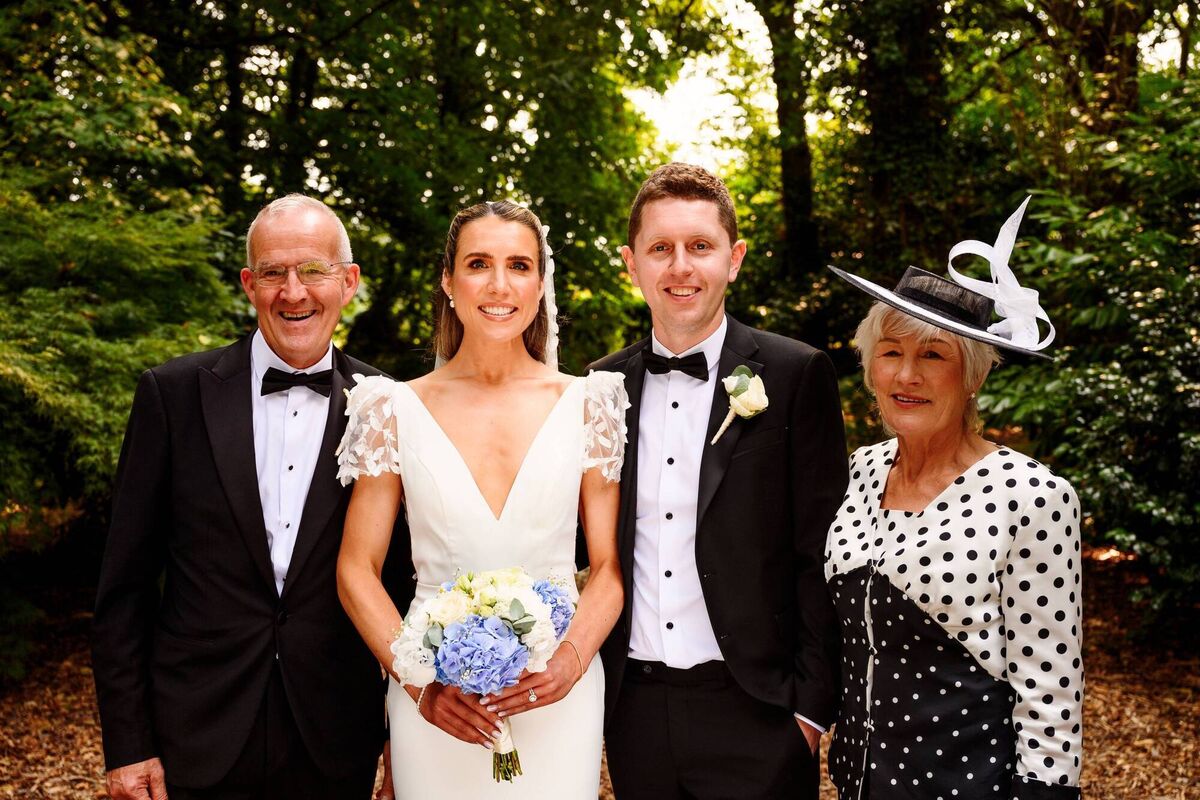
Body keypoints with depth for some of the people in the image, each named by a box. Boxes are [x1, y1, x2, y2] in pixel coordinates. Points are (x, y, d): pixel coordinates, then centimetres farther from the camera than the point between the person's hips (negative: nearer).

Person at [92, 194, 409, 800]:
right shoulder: (173, 392, -4)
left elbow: (401, 580, 3)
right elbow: (125, 583, -2)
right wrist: (125, 744, -3)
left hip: (335, 746, 1)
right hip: (197, 740, 0)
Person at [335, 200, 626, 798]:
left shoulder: (585, 406, 0)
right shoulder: (399, 410, -1)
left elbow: (611, 564, 2)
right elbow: (357, 571, 1)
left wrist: (571, 660, -14)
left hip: (557, 696, 1)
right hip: (434, 702, 0)